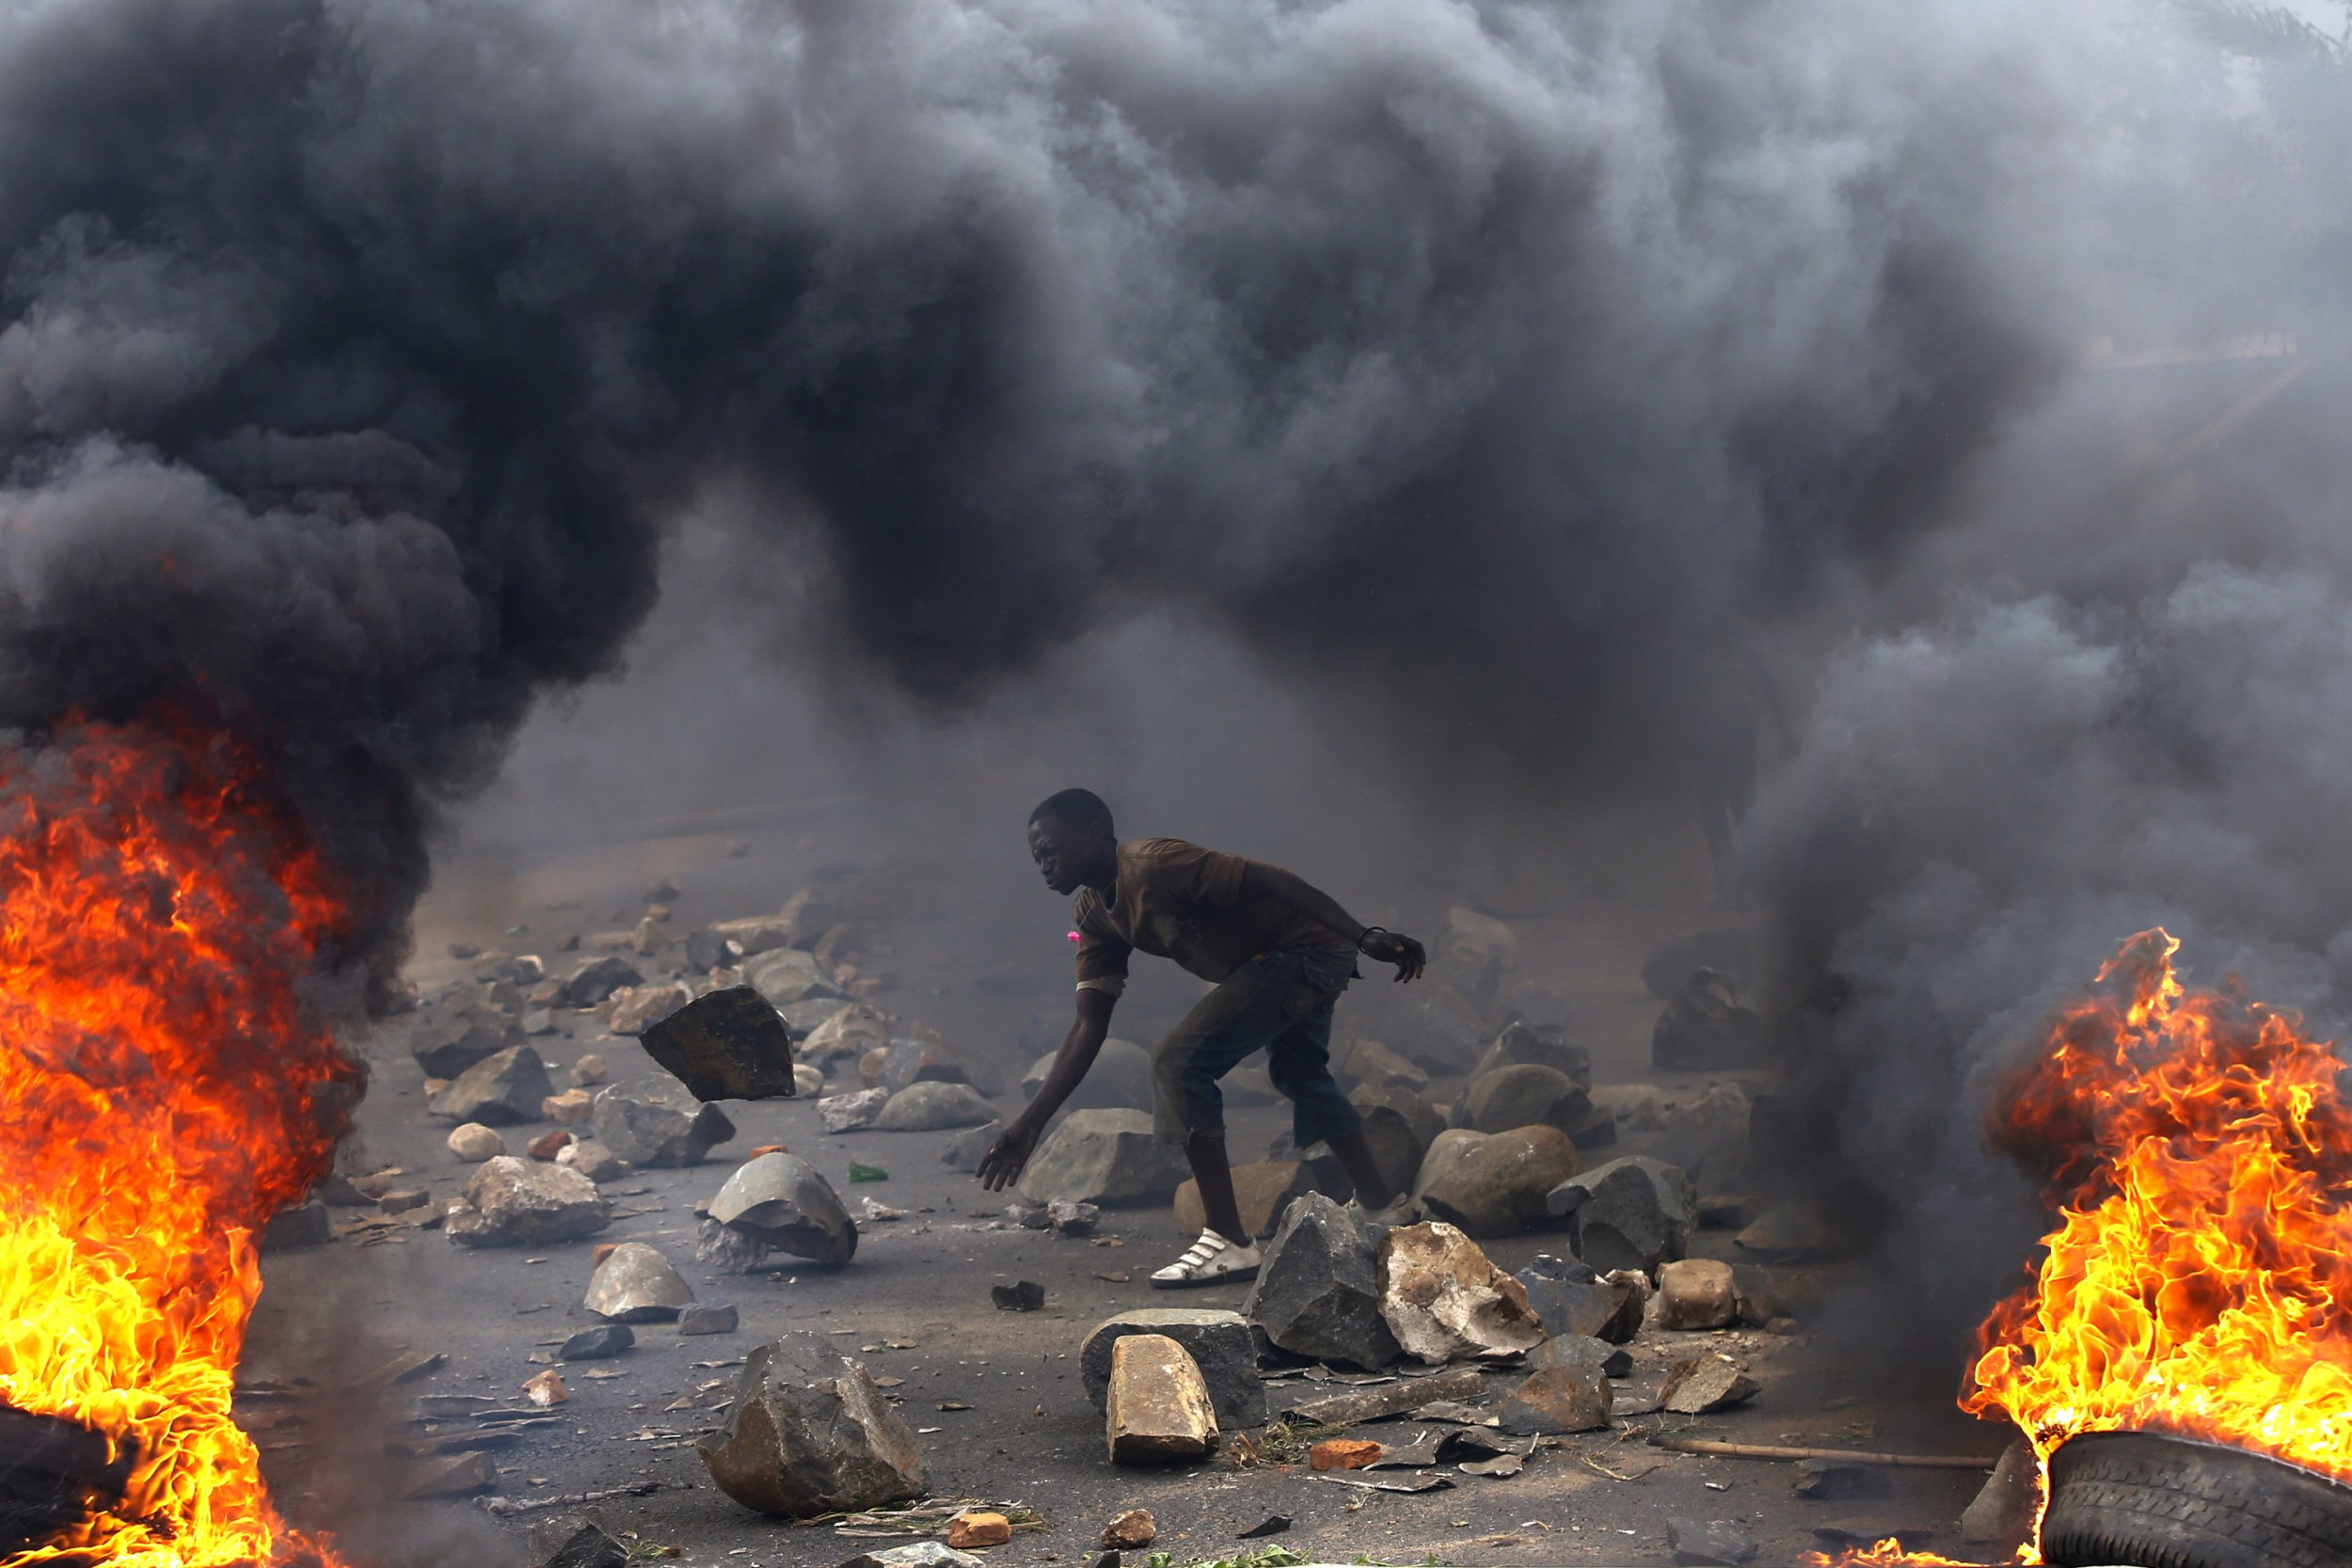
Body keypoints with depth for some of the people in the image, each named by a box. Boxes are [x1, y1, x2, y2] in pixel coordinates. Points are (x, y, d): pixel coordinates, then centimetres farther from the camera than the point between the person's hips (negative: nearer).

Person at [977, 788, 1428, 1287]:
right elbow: (1089, 1027, 4)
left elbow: (1270, 881, -29)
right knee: (1301, 1076, 31)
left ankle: (1229, 1243, -12)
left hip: (1307, 949, -11)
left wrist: (1365, 936, -36)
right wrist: (1030, 1124, -2)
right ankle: (1383, 1207, 50)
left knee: (1180, 1064, -16)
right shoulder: (1097, 915, 5)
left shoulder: (1154, 865, -24)